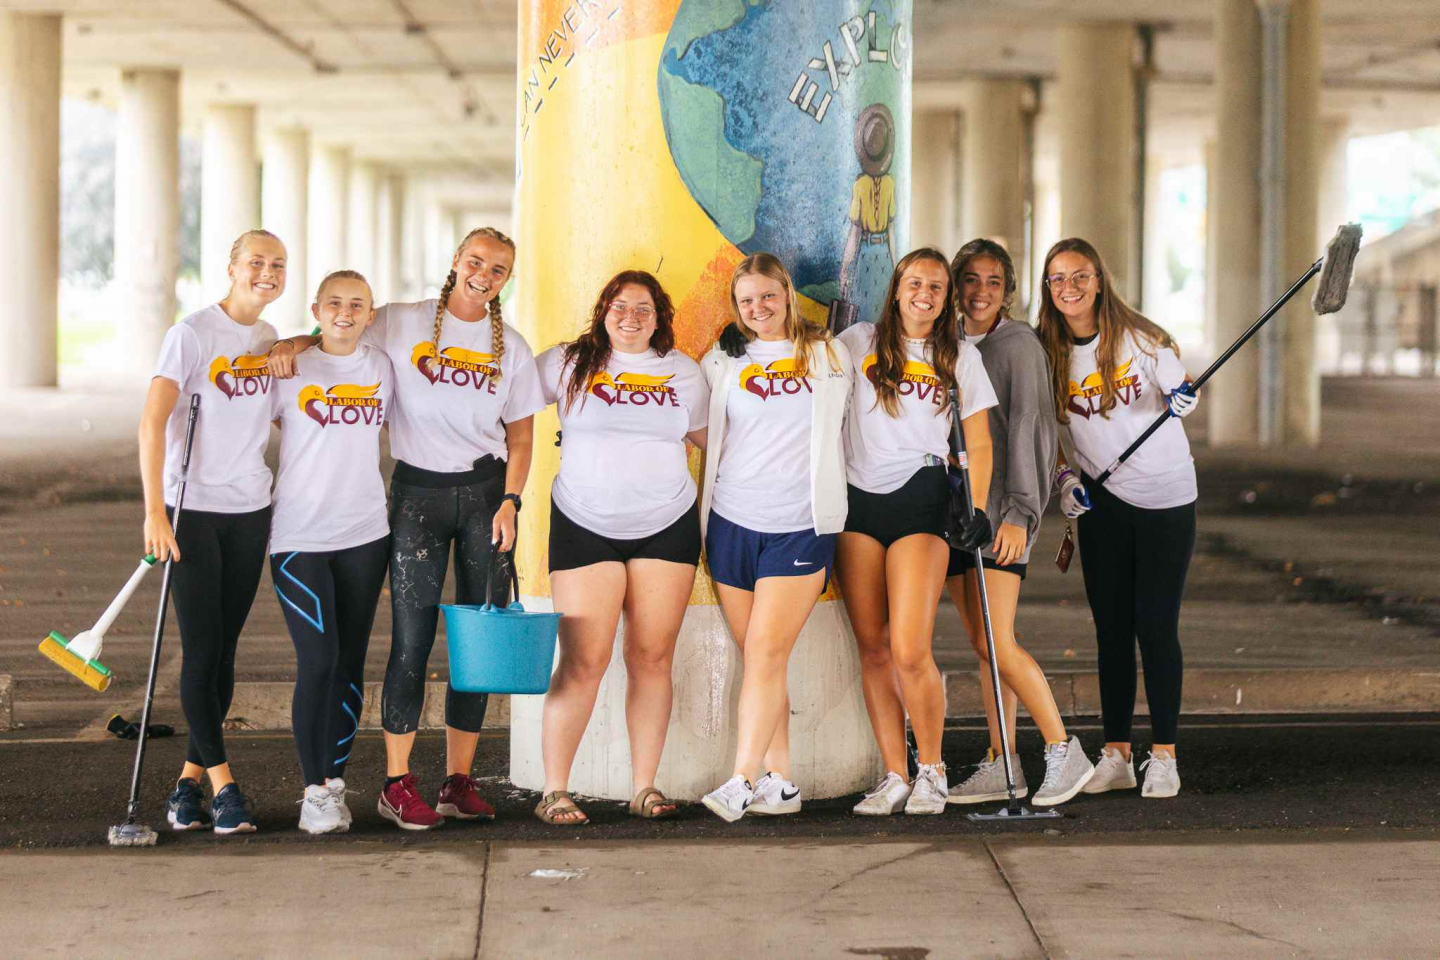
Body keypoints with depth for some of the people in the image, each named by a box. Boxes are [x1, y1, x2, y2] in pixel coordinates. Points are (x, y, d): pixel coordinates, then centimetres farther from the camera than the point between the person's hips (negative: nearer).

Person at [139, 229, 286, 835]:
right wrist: (154, 511, -24)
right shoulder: (193, 334, -10)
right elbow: (153, 422, -18)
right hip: (192, 511, -6)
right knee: (201, 649, -5)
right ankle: (222, 783, -1)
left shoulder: (272, 341, 9)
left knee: (224, 650, 7)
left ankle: (189, 781, 14)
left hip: (250, 511, 6)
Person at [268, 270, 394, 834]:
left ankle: (335, 779, 16)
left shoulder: (381, 367, 9)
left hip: (365, 534, 4)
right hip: (298, 534, -4)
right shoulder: (289, 369, -3)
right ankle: (315, 791, -4)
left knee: (351, 662, 6)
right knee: (318, 661, -12)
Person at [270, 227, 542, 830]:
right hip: (418, 490, -2)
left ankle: (459, 780, 10)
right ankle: (396, 784, -1)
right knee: (413, 637, -7)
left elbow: (521, 436, 10)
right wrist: (294, 345, -12)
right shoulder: (401, 324, 2)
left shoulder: (512, 347, 9)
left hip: (485, 491, 3)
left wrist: (509, 501, -3)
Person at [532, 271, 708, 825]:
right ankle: (554, 791, -2)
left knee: (652, 658, 1)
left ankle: (645, 789, 9)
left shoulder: (682, 372, 10)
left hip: (666, 526, 2)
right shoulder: (567, 364, 3)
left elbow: (709, 437, 20)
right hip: (585, 528, -2)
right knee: (583, 662, -8)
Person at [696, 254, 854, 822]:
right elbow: (704, 434, 19)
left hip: (800, 525, -2)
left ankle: (742, 781, -17)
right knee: (755, 656, 2)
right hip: (732, 521, 2)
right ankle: (779, 783, 7)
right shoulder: (723, 363, 11)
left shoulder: (828, 355, 9)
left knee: (766, 652, -13)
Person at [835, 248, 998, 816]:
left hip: (920, 501, -2)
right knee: (872, 648, 1)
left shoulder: (961, 357, 9)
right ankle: (894, 778, 7)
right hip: (857, 499, 2)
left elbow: (979, 441, 8)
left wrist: (978, 509, -3)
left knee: (909, 651, -12)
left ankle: (931, 771, 6)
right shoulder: (860, 342, 9)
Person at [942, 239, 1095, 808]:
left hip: (1001, 512, -7)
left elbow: (1027, 429, -13)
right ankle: (1001, 766, 11)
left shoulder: (1018, 344, -5)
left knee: (998, 644, -13)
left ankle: (1064, 751, -4)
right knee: (981, 645, 7)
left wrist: (1018, 511, -20)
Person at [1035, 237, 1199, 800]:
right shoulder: (1049, 351, 0)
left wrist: (1181, 399, -23)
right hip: (1100, 501, 3)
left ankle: (1163, 757, 4)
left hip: (1166, 499, -3)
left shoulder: (1139, 337, -10)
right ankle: (1115, 756, 11)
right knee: (1111, 629, 5)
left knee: (1156, 627, -3)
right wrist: (1063, 476, -5)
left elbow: (1181, 392, -1)